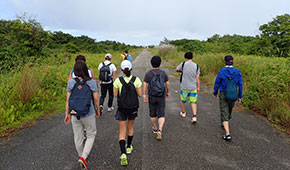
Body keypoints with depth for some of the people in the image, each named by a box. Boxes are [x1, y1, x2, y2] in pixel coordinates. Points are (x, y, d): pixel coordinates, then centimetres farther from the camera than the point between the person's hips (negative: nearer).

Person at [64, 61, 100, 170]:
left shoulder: (71, 82, -6)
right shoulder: (91, 82, -11)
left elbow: (68, 100, -3)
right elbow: (96, 98, -6)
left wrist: (67, 114, 8)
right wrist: (98, 110, 9)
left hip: (74, 114, 3)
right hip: (89, 114, -2)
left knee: (78, 137, 19)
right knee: (91, 134, 17)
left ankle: (81, 156, 38)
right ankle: (83, 157, 3)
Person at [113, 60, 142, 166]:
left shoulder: (118, 80, -11)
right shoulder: (136, 80, -9)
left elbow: (115, 95, -4)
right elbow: (140, 94, -6)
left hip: (122, 108, -2)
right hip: (133, 108, 2)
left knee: (122, 131, 5)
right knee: (130, 126, 25)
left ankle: (123, 154, -9)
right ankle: (129, 147, 40)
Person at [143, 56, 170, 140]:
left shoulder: (148, 73, -7)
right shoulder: (163, 73, -2)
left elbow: (145, 85, -10)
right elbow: (167, 84, 2)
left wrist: (144, 96, -4)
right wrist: (167, 92, 19)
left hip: (152, 97, 0)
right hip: (161, 97, 0)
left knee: (153, 114, 19)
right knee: (161, 115, 3)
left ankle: (155, 128, 35)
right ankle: (159, 130, -14)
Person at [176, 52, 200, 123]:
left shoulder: (183, 64, -8)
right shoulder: (196, 66, -1)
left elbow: (177, 70, 8)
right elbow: (197, 78, -2)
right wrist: (198, 87, 5)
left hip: (184, 87, -2)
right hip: (193, 87, 2)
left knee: (182, 100, 18)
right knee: (193, 102, 8)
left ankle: (183, 113, 36)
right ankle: (194, 116, -3)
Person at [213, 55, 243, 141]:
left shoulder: (221, 72, -14)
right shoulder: (237, 72, -4)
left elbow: (217, 83, -6)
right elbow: (240, 85, 0)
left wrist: (215, 93, 10)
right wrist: (240, 96, 10)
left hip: (223, 95, -4)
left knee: (224, 113, -3)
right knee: (229, 110, 27)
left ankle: (227, 134, -12)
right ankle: (224, 125, 50)